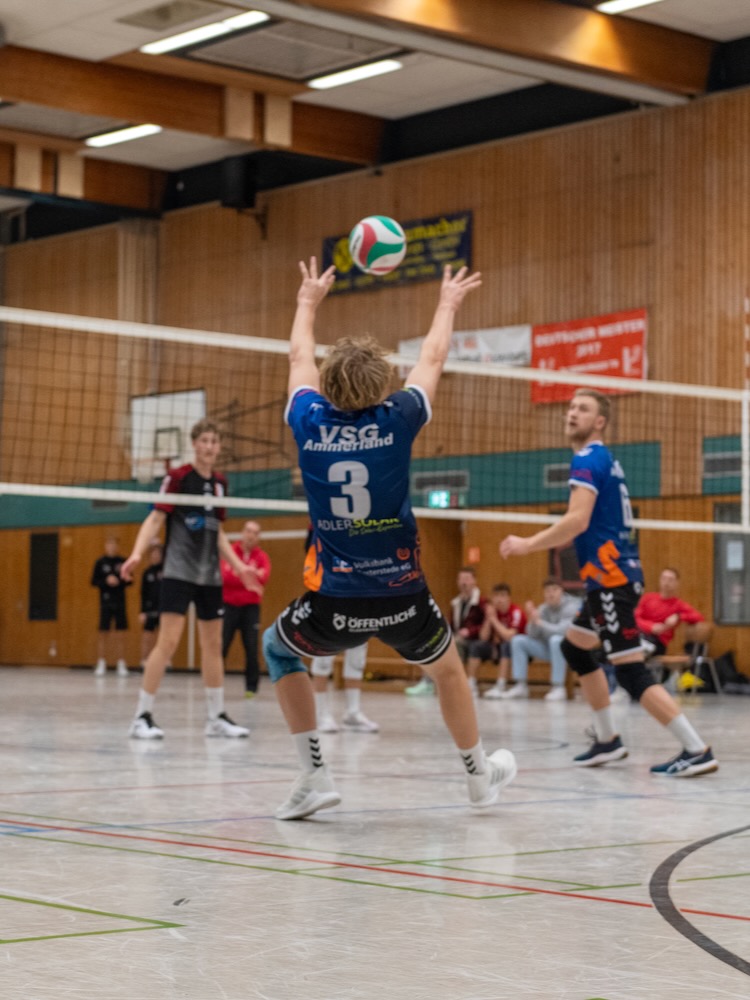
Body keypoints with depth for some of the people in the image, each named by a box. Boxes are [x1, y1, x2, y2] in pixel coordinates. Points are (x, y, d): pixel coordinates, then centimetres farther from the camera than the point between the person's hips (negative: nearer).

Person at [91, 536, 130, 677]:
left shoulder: (122, 562, 5)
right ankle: (101, 664, 6)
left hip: (120, 602, 1)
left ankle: (121, 664, 7)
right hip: (106, 602, -1)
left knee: (120, 634, 1)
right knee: (103, 633, -1)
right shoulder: (100, 562, 1)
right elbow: (94, 581, 1)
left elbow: (129, 580, 6)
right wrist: (106, 581, -15)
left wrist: (119, 581, -13)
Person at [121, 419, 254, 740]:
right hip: (179, 572, -6)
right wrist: (137, 553, -24)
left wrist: (238, 566, 17)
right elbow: (155, 520, -10)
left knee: (213, 644, 10)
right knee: (168, 641, -13)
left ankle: (216, 717, 18)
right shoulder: (178, 477, -6)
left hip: (210, 575, 7)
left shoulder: (219, 483, 12)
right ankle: (142, 716, -9)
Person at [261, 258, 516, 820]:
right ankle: (481, 777, 43)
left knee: (278, 649, 28)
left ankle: (315, 777, 18)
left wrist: (309, 302, 35)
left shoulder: (310, 422, -5)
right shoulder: (395, 421, -7)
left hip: (334, 603, 0)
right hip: (402, 597, 0)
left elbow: (300, 358, 17)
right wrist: (448, 303, 30)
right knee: (447, 669, 27)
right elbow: (432, 360, 12)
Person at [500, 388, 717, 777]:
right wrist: (537, 541, 24)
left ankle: (697, 750, -15)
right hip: (611, 575, 11)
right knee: (574, 647, 23)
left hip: (611, 577, -11)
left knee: (630, 672, -13)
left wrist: (528, 544, -14)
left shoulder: (589, 459, -11)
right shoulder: (604, 460, 18)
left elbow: (577, 521, -23)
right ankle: (608, 740, 24)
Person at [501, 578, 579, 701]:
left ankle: (558, 688, -33)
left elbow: (561, 630, -28)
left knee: (556, 639, -37)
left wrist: (539, 622, -32)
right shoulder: (543, 608, 1)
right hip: (547, 649, 6)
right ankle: (520, 686, -7)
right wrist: (532, 620, -23)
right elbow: (533, 635, -4)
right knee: (517, 640, -6)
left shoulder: (571, 606, -16)